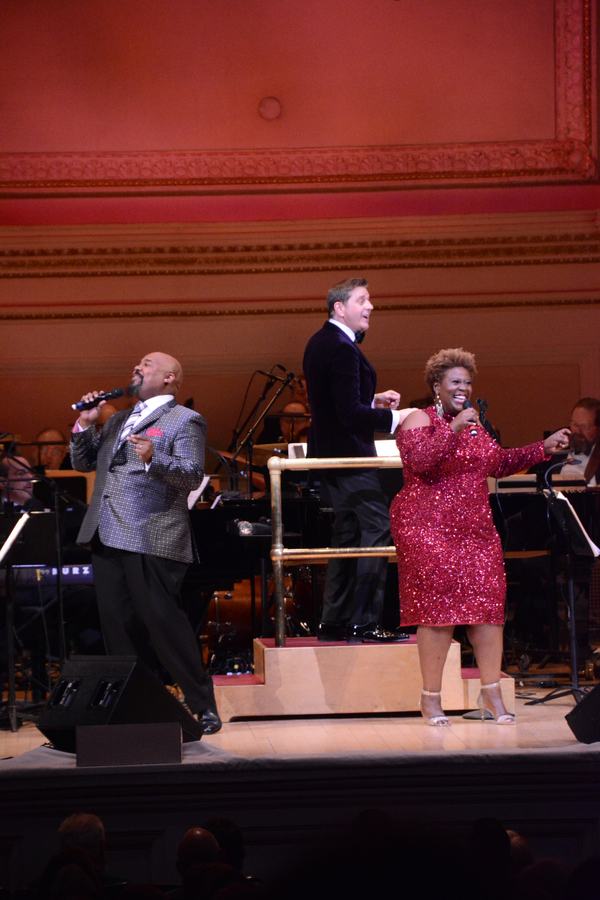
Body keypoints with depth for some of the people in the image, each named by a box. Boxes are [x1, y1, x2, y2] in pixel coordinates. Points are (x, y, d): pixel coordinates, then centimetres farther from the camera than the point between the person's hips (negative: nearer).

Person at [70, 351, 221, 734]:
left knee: (162, 619, -10)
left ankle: (204, 706, -3)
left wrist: (154, 460, -28)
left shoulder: (185, 421, 1)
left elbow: (193, 475, -11)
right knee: (117, 623, 7)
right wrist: (85, 425, 9)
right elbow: (84, 462, 25)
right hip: (107, 536, 8)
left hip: (152, 539, -7)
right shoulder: (118, 421, 24)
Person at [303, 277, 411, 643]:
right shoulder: (343, 349, -20)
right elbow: (351, 414, -25)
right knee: (378, 530, -8)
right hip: (350, 455, -11)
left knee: (348, 531, 14)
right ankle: (364, 623, -8)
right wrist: (393, 417, -19)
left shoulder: (320, 342, 12)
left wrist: (373, 401, 12)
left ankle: (334, 622, 17)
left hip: (329, 454, 11)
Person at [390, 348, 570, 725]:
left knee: (488, 602, -1)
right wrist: (453, 428, -25)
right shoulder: (419, 419, -3)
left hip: (475, 526, 7)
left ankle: (492, 695, 6)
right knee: (437, 607, -10)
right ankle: (431, 698, -1)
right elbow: (417, 459, -20)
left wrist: (544, 448, 20)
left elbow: (499, 463, 27)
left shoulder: (474, 425, 21)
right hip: (428, 527, -7)